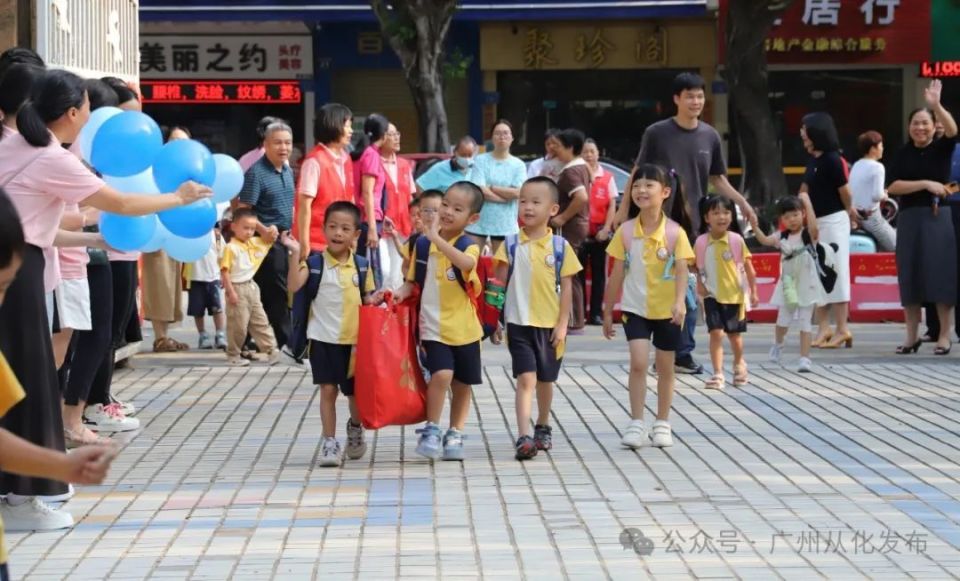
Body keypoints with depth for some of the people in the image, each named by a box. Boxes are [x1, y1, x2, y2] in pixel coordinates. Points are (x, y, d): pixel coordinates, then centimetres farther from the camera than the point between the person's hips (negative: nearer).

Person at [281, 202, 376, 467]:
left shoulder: (361, 266, 2)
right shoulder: (315, 263, -6)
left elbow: (368, 299, 10)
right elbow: (294, 286, -21)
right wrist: (295, 254, -27)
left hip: (355, 340, 2)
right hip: (324, 338, -2)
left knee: (356, 392, 11)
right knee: (328, 389, -3)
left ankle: (355, 427, 40)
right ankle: (329, 442, 5)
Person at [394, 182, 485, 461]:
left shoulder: (470, 246, -10)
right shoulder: (423, 245, 0)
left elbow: (466, 263, -35)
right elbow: (414, 281, 10)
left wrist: (436, 237, -37)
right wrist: (401, 292, -11)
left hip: (463, 328, 0)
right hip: (433, 326, 0)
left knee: (462, 384, 11)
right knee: (441, 374, -20)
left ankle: (454, 435, 29)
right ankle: (431, 430, -5)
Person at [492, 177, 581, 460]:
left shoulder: (560, 246, -2)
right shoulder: (511, 244, -1)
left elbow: (567, 287, -1)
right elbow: (499, 281, 0)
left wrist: (562, 324, -5)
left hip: (550, 324, 1)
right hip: (519, 322, -1)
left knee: (545, 379, 16)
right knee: (525, 379, -12)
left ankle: (543, 427, 37)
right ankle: (523, 437, -17)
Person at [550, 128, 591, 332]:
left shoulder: (569, 171, -17)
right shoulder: (582, 166, 12)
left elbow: (582, 197, -32)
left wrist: (563, 217, -22)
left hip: (568, 227, -10)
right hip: (580, 224, 10)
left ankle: (574, 322, -3)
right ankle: (577, 319, 22)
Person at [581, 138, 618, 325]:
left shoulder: (607, 177, 5)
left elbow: (612, 205, 4)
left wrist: (606, 229, -5)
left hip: (600, 233, 1)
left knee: (598, 274, 4)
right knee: (579, 273, 0)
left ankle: (596, 313, 8)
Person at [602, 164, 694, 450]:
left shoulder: (675, 232, -9)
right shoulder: (626, 231, -4)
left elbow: (681, 271, -16)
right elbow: (617, 274, 3)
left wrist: (680, 302, -32)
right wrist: (607, 311, 6)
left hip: (667, 310, 0)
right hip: (635, 308, 0)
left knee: (665, 366, 9)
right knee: (638, 361, -13)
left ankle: (662, 423, 23)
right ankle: (636, 423, -8)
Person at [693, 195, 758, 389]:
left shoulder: (736, 240, -10)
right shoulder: (701, 242, -8)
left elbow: (748, 267, -2)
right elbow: (697, 267, 5)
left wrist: (753, 291, 1)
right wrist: (700, 285, -7)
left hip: (735, 294, 0)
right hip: (712, 295, 0)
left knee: (734, 333, 14)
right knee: (716, 333, -12)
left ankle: (739, 364, 41)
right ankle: (717, 374, -8)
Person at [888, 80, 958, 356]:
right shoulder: (903, 154, 6)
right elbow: (893, 187, -5)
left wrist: (936, 104, -33)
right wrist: (926, 184, -14)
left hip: (938, 217, -2)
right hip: (910, 218, 2)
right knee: (910, 276, 5)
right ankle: (911, 337, 12)